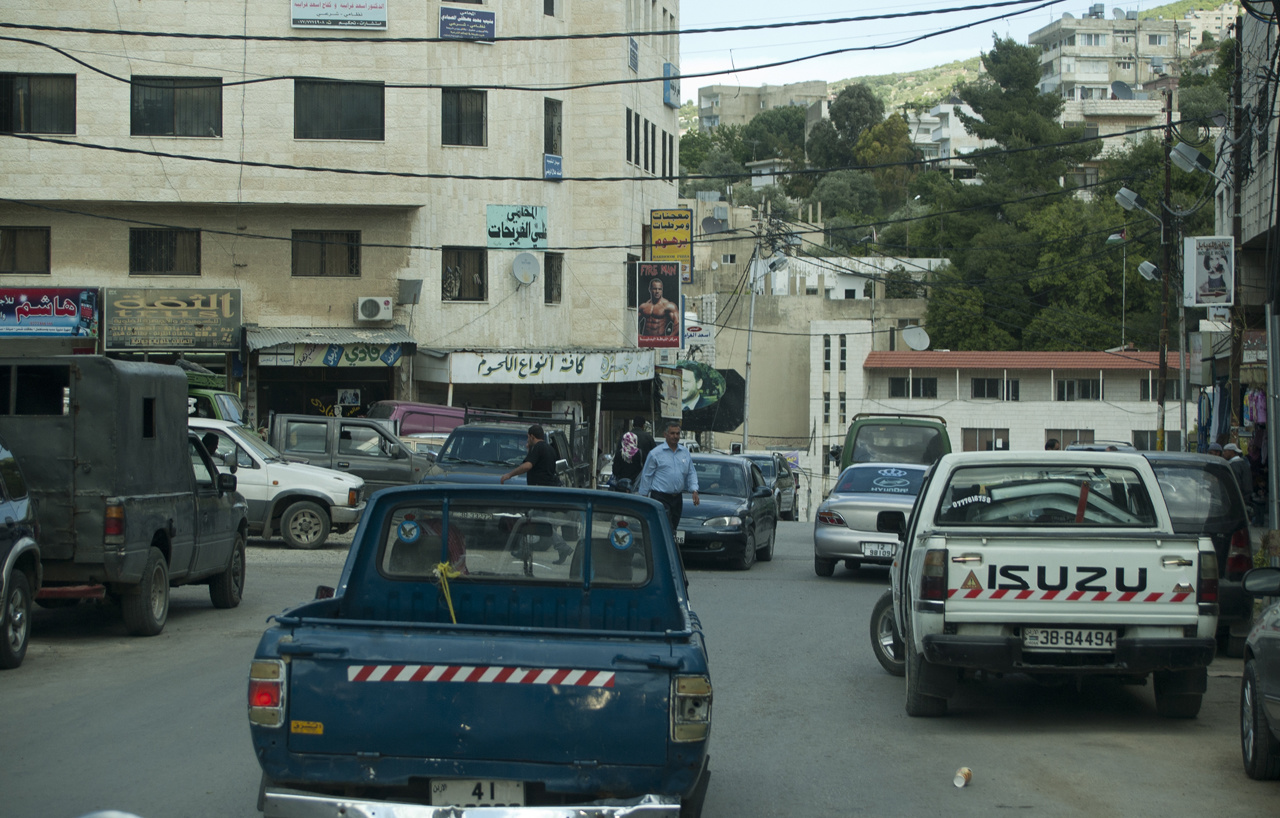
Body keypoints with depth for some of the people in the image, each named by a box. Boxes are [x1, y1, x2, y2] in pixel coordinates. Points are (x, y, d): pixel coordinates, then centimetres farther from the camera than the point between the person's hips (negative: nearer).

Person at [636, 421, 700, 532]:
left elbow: (691, 474, 17)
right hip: (660, 497, -6)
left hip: (677, 498, 6)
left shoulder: (685, 453, 12)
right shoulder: (656, 453, -3)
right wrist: (644, 496, 0)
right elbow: (646, 476, 1)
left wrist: (694, 491, 2)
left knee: (674, 526, 10)